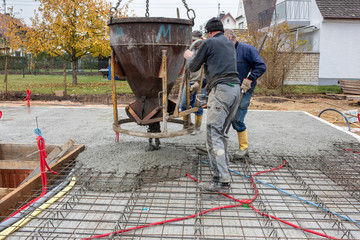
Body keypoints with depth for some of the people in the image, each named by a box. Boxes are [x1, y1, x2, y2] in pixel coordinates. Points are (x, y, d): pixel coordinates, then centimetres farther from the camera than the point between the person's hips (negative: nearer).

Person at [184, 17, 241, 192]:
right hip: (235, 88, 9)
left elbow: (193, 67, 8)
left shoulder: (209, 43, 2)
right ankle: (223, 168, 23)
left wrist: (189, 57, 29)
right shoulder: (230, 44, 24)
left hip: (221, 90, -8)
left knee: (213, 133, -11)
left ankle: (222, 180, -16)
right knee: (221, 131, 17)